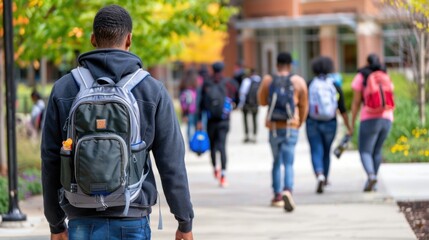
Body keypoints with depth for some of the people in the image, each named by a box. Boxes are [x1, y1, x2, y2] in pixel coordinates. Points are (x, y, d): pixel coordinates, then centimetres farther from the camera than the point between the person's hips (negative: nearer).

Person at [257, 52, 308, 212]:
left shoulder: (267, 80, 0)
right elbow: (304, 106, 5)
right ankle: (287, 191, -29)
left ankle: (277, 196, 19)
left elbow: (262, 101, 10)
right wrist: (300, 123, 19)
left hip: (274, 126, 2)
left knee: (277, 161, 17)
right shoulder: (299, 82, -1)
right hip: (291, 127, -2)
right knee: (288, 163, -6)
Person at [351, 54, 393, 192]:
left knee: (365, 152, -2)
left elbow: (356, 102, 0)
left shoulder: (361, 77, 2)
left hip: (370, 119, -4)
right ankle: (371, 183, 14)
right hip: (387, 118, 5)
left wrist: (352, 122, 5)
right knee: (377, 150, 16)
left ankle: (371, 176, -27)